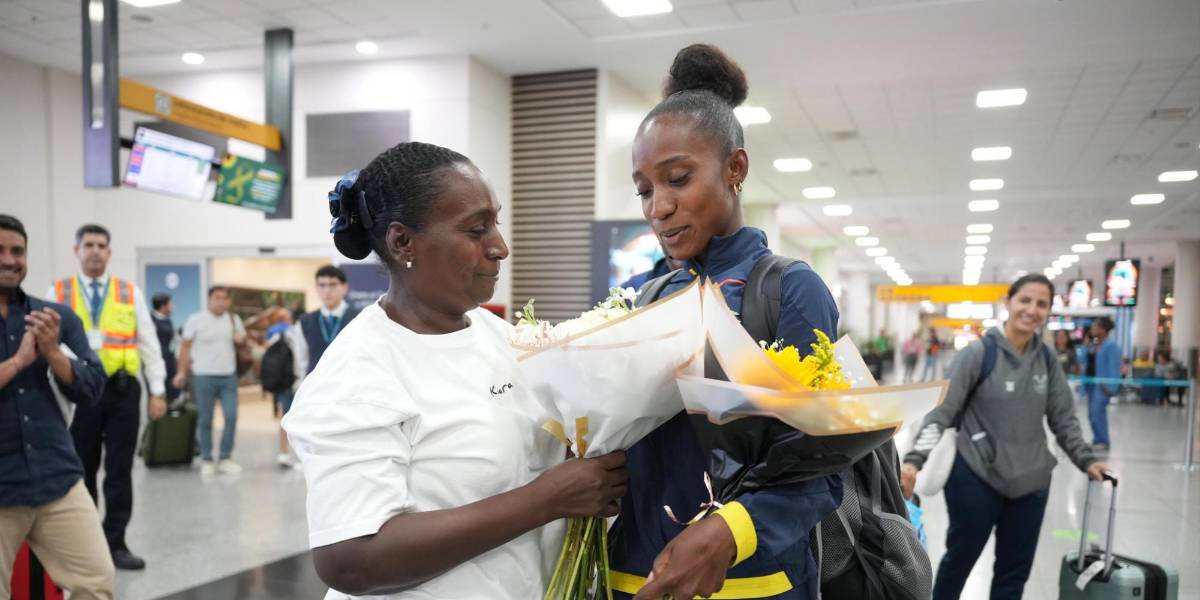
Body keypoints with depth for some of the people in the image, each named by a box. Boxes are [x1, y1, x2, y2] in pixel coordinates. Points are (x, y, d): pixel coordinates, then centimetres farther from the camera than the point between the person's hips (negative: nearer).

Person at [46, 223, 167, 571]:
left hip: (123, 389, 0)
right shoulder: (58, 293, 5)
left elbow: (149, 344, 6)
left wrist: (158, 391, 0)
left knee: (120, 471, 4)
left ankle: (115, 543, 13)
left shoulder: (131, 293, 6)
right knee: (81, 470, 12)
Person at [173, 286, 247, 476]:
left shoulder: (234, 319, 7)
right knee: (205, 420, 5)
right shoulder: (196, 320, -3)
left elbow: (243, 338, 20)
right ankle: (206, 460, 15)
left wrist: (241, 339, -4)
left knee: (232, 417, -3)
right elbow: (185, 346, -1)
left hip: (229, 376, 3)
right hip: (204, 376, -3)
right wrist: (182, 371, -6)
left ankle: (225, 458, 9)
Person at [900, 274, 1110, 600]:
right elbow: (941, 410, -15)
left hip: (1031, 482, 5)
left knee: (1015, 570, 15)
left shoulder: (1046, 358, 2)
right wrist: (915, 459, -25)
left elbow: (1062, 416, 12)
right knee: (960, 558, 12)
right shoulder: (978, 353, -13)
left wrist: (1086, 459, 6)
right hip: (976, 478, -5)